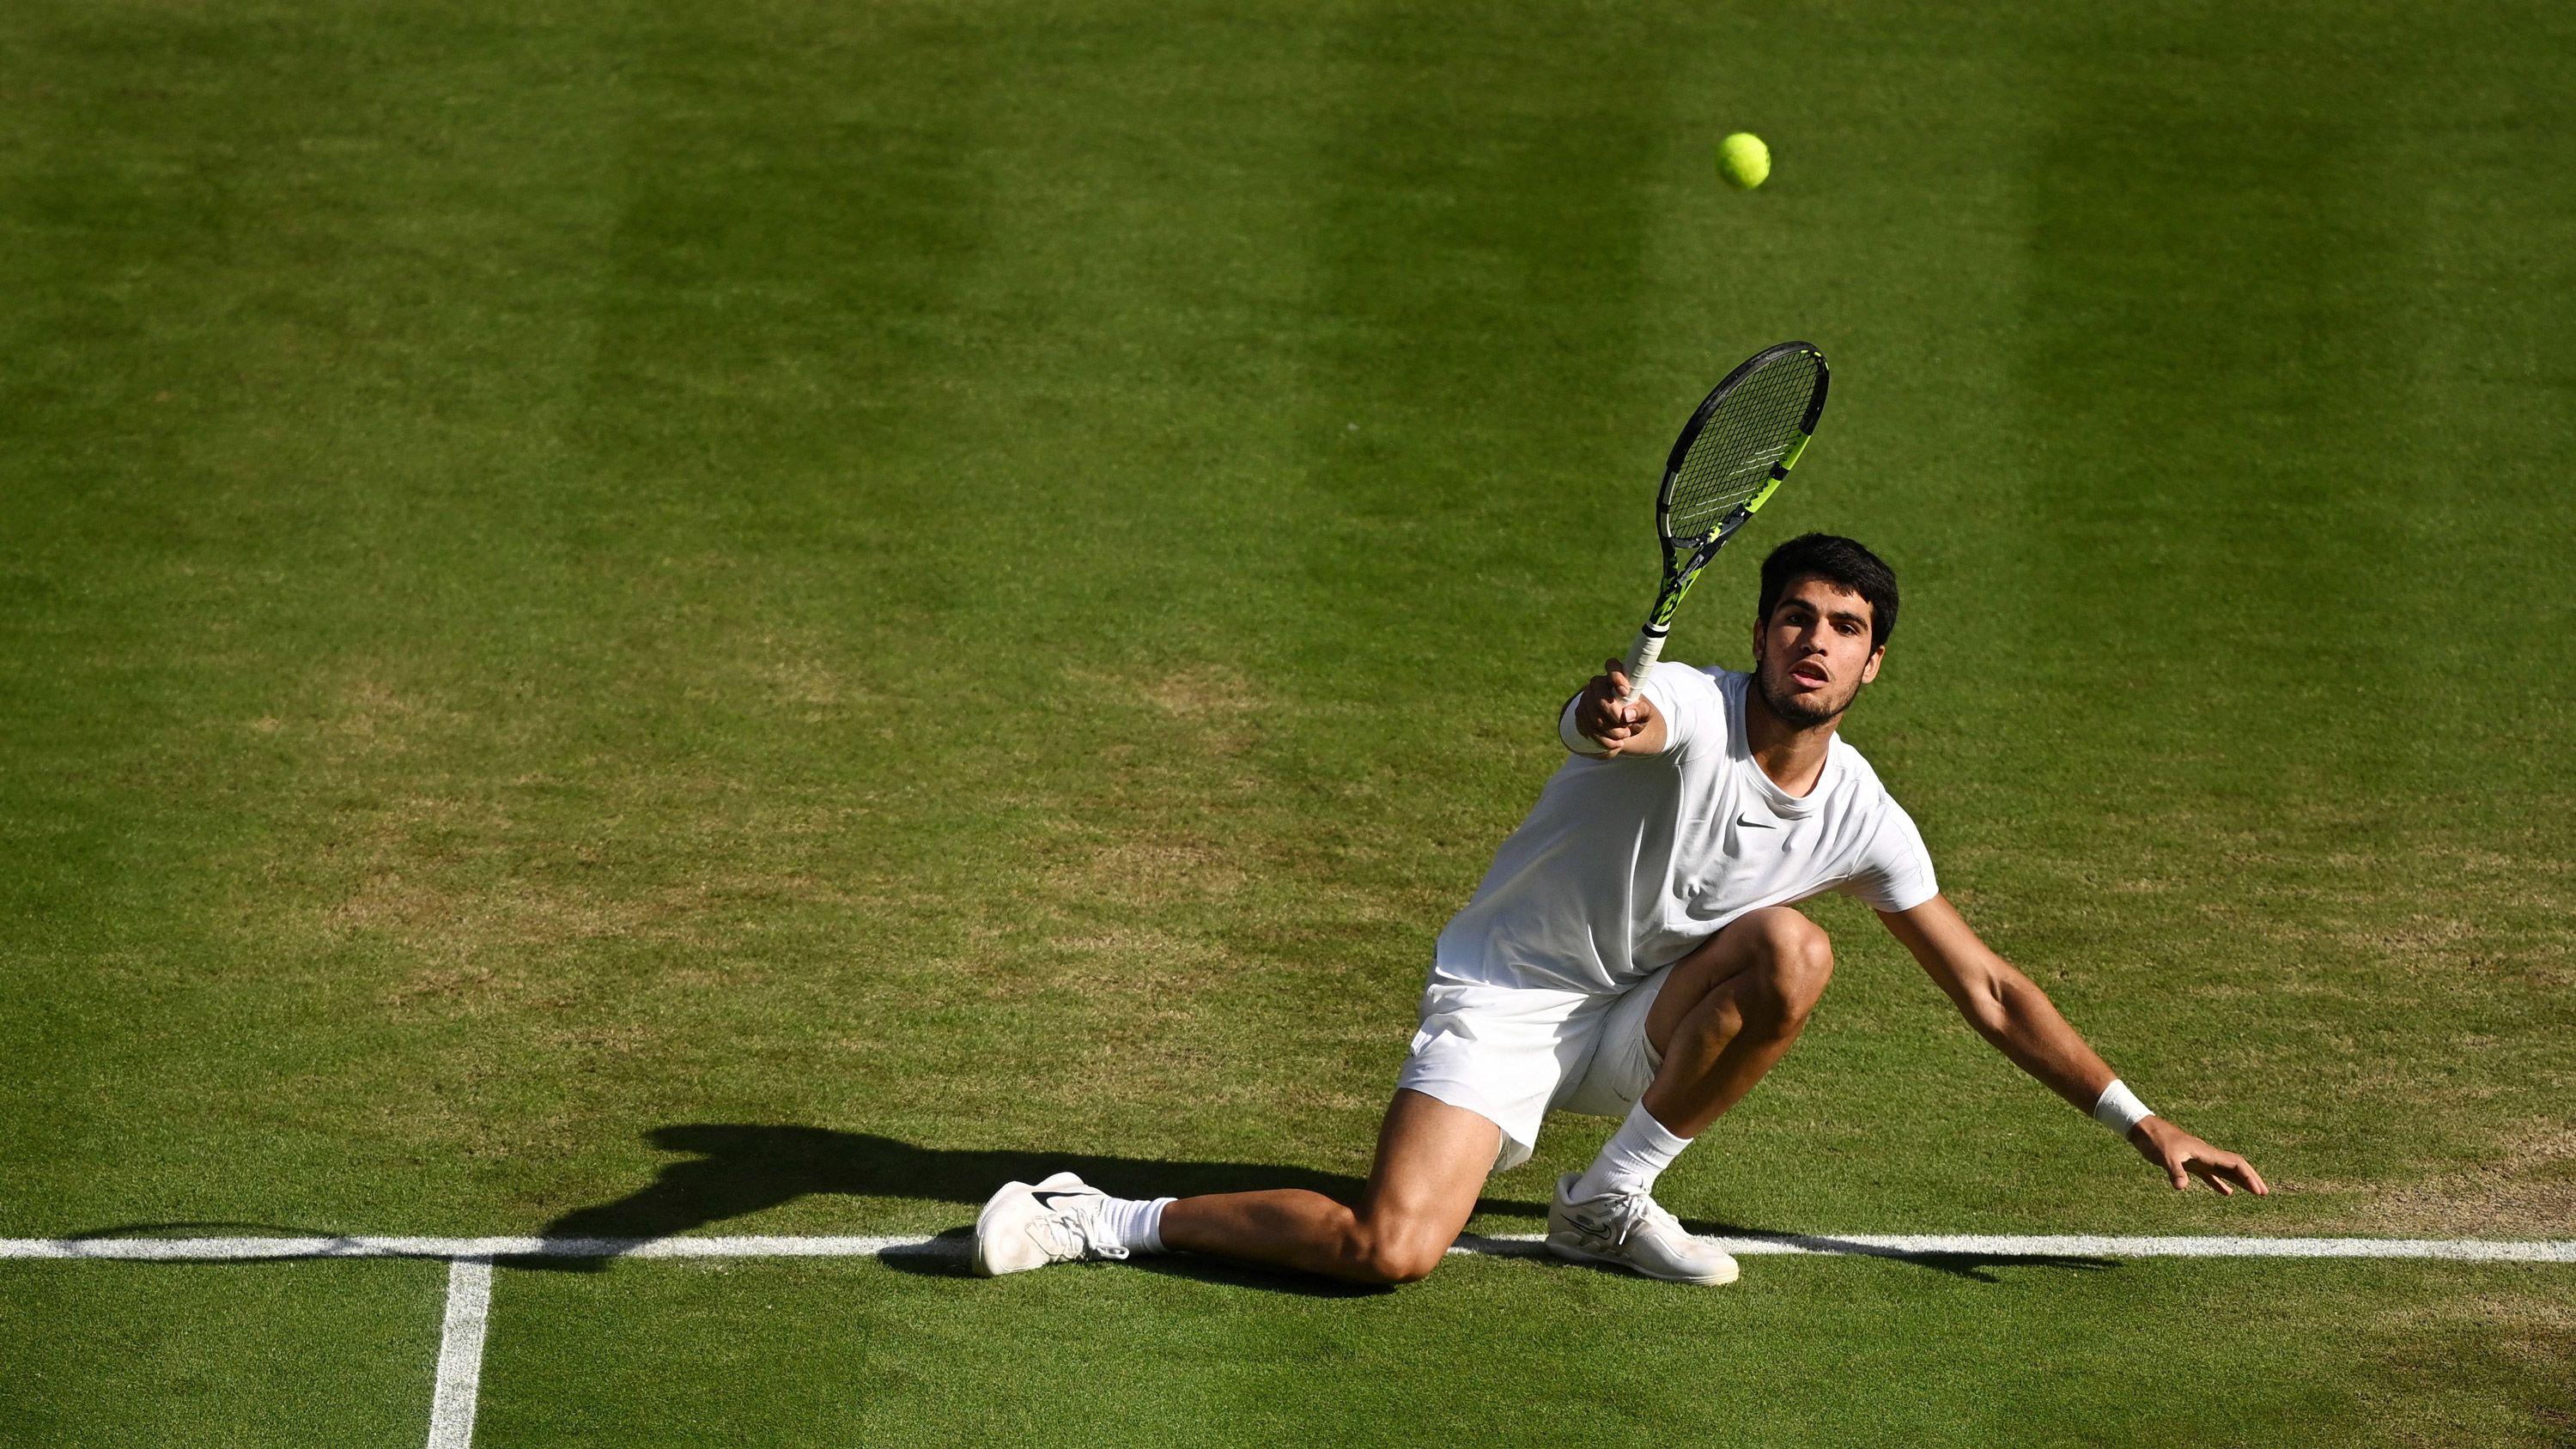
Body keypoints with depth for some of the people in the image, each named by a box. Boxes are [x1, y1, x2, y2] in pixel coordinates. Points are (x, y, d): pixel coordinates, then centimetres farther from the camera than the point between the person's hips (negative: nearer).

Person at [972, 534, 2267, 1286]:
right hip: (1501, 1001, -5)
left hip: (1635, 1023, 5)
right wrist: (1612, 715, -71)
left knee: (1792, 952, -26)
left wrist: (2141, 1123, 3)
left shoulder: (1859, 817, -4)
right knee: (1388, 1253, -27)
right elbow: (1616, 718, -45)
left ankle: (1614, 1198, -8)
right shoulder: (1687, 711, -19)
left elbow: (1987, 988, 5)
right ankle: (1102, 1221, -9)